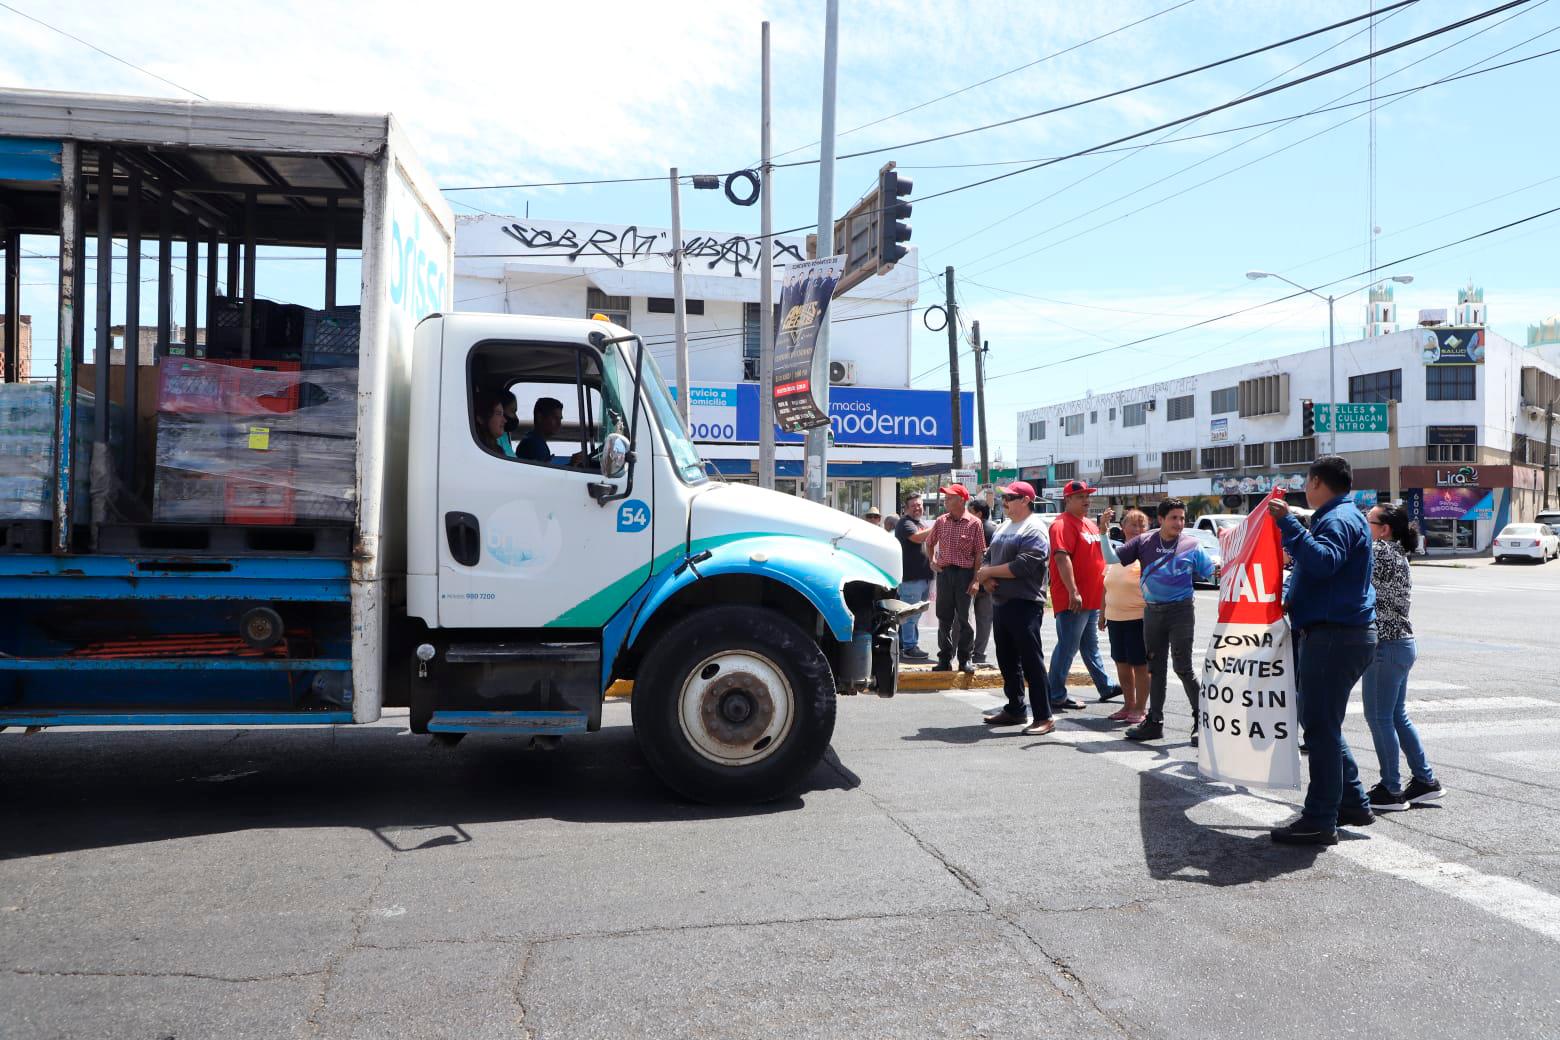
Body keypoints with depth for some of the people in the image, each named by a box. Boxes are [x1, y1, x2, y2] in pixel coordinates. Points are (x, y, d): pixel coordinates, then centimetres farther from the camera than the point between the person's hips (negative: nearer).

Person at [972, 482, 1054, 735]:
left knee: (1031, 661, -6)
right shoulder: (1003, 528, 17)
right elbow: (989, 558, 17)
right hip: (1000, 602, 9)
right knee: (1007, 661, 15)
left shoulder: (1034, 530, -11)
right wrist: (986, 578, -5)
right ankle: (1014, 710, 26)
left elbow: (1021, 566, -21)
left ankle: (1044, 717, -1)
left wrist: (987, 572, -11)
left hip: (1025, 605, -9)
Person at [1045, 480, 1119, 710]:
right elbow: (1062, 558, -24)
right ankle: (1056, 696, -1)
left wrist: (1103, 591, 23)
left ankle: (1105, 686, 30)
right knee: (1067, 647, -6)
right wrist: (1073, 591, -30)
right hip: (1073, 600, -10)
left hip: (1092, 598, 10)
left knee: (1091, 646, 20)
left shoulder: (1090, 524, 17)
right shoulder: (1062, 525, -14)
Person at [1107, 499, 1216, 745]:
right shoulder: (1144, 542, 3)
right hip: (1152, 612, 3)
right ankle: (1155, 721, 21)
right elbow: (1113, 559, 3)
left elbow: (1212, 573, 0)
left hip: (1180, 611, -3)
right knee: (1156, 668, 11)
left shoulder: (1192, 545, -2)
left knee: (1182, 667, -6)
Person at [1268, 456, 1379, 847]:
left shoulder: (1339, 519, -13)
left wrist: (1288, 523, -32)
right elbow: (1321, 565, 32)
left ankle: (1320, 821, -3)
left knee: (1321, 726, -7)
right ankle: (1353, 804, 26)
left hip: (1335, 635, -11)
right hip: (1340, 633, 11)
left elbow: (1322, 562, -32)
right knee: (1323, 723, 18)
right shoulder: (1339, 517, 20)